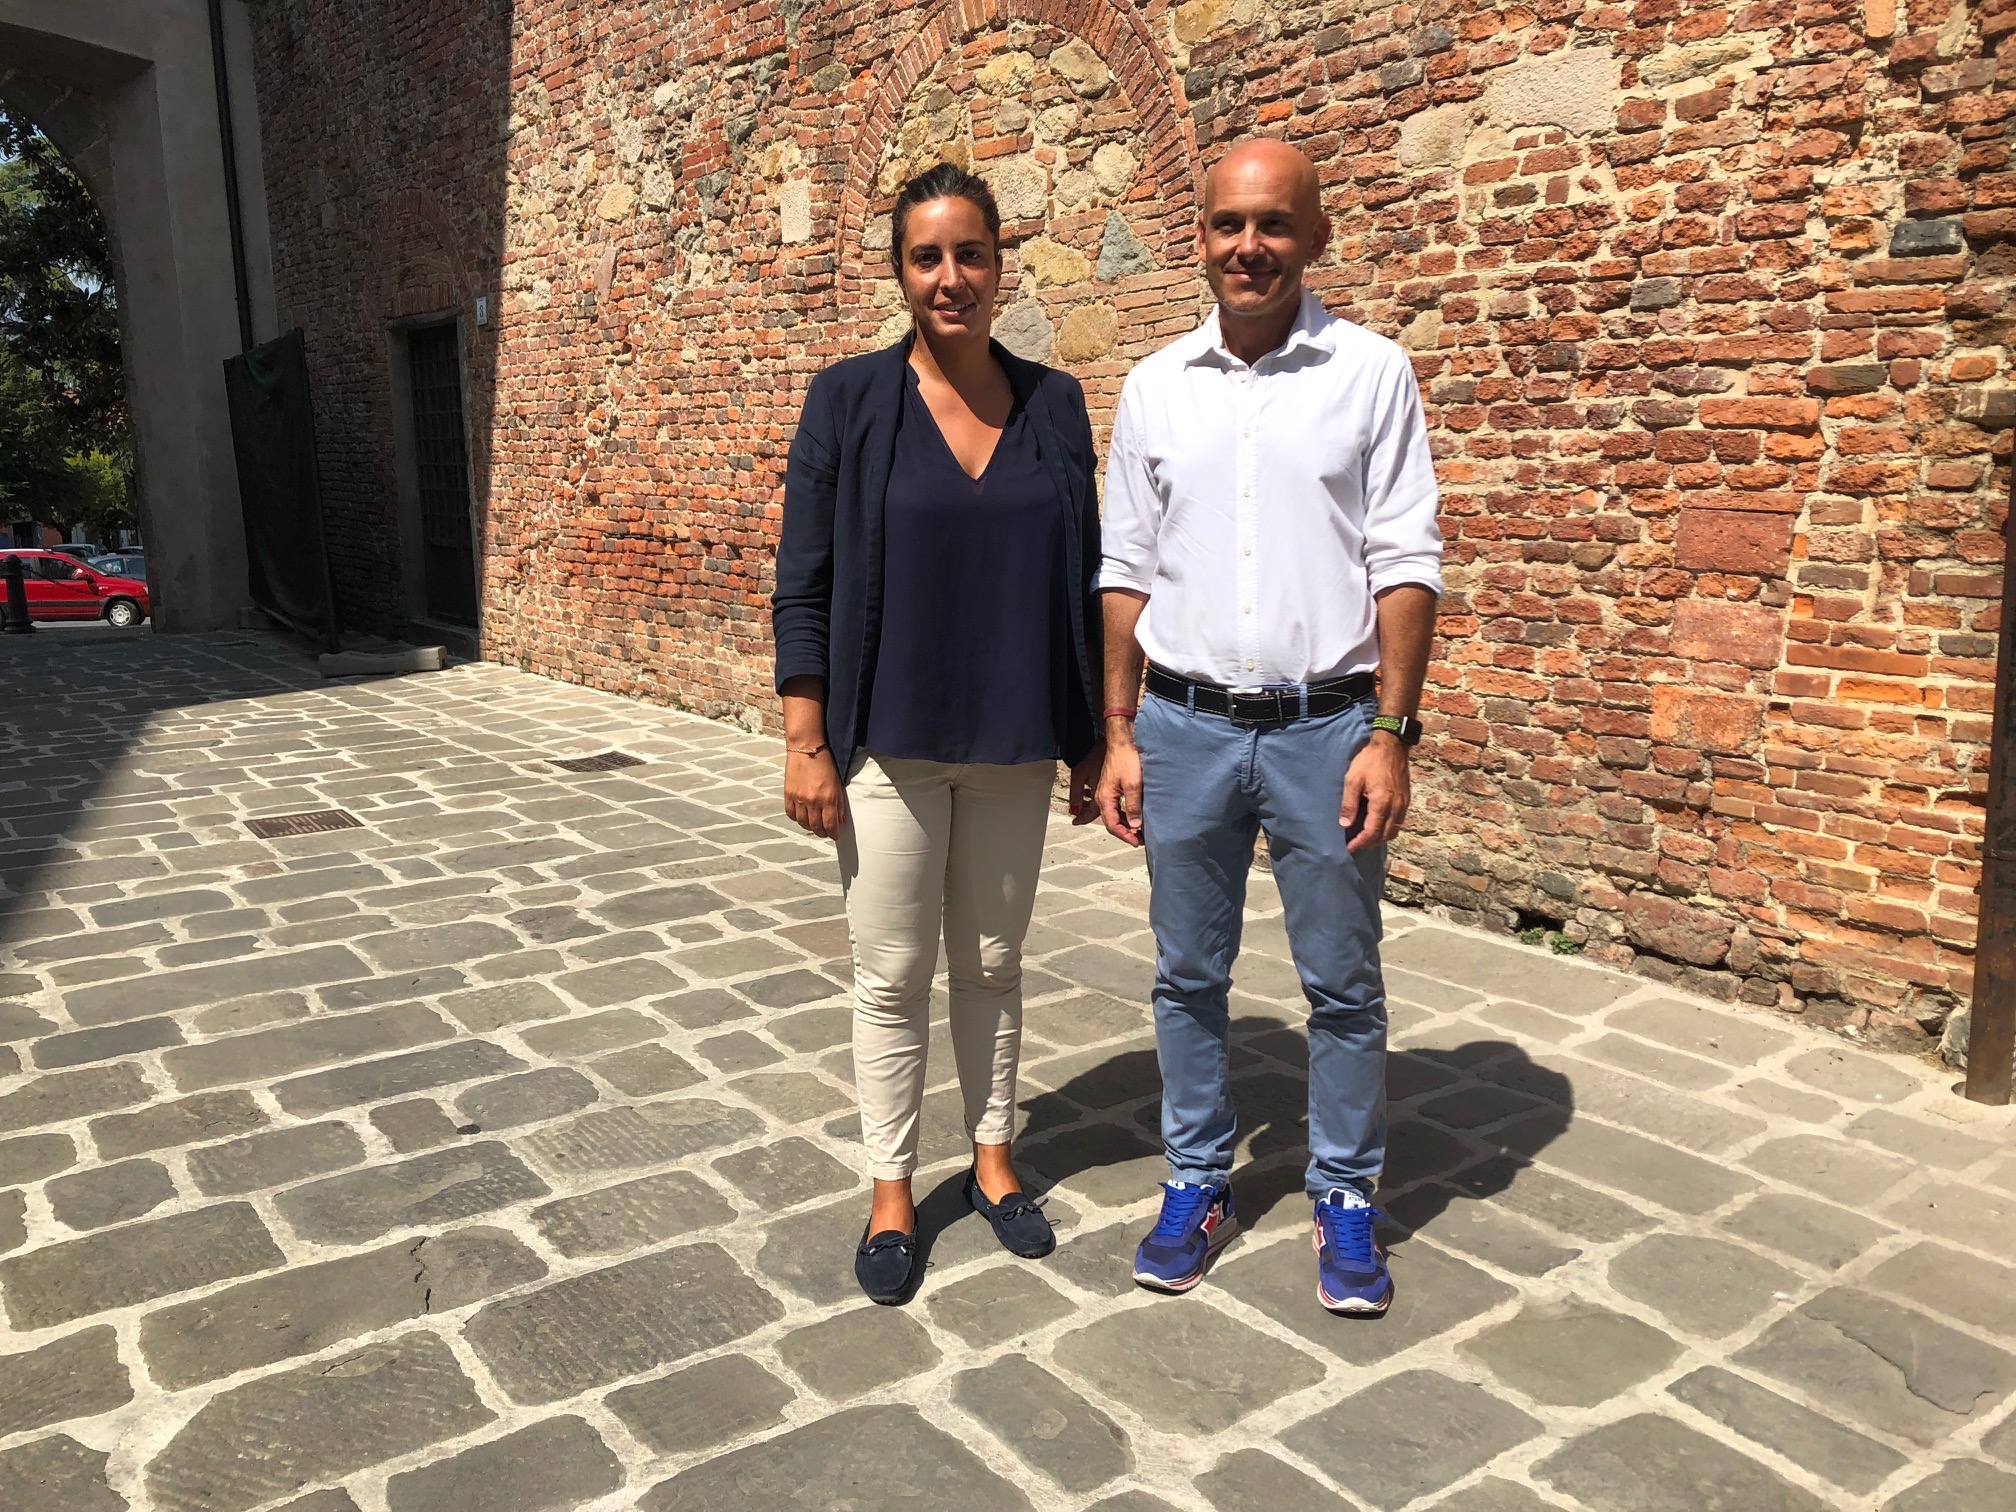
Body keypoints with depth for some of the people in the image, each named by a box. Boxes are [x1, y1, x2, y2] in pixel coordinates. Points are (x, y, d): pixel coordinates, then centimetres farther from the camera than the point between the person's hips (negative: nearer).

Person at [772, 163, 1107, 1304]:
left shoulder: (1054, 403, 3)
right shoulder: (850, 401, -4)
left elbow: (1083, 581, 7)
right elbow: (805, 591, -4)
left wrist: (1096, 739, 6)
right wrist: (807, 747, -8)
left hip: (1015, 746, 2)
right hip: (890, 743, -2)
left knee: (994, 962, 15)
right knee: (894, 974, 7)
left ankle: (994, 1159, 34)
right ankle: (892, 1192, 25)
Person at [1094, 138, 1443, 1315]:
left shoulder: (1372, 373, -1)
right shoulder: (1156, 387, 7)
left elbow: (1406, 562, -3)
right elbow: (1126, 570, 8)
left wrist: (1391, 733, -10)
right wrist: (1120, 734, 4)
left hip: (1326, 725, -2)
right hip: (1185, 727, 3)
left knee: (1343, 982, 8)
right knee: (1189, 974, 12)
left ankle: (1347, 1199, 25)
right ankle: (1199, 1183, 28)